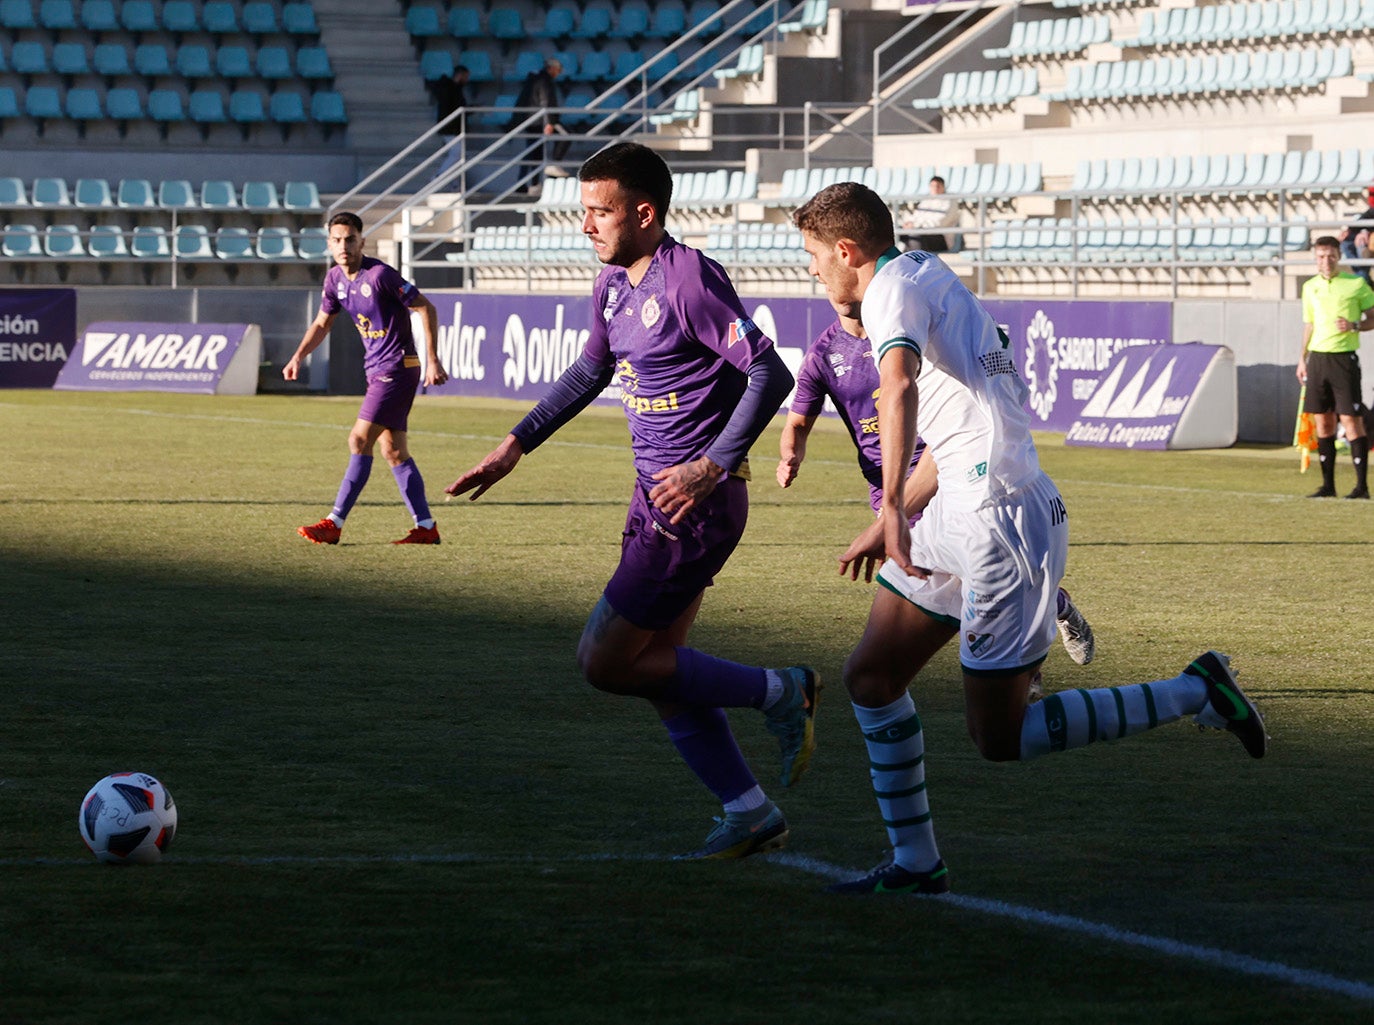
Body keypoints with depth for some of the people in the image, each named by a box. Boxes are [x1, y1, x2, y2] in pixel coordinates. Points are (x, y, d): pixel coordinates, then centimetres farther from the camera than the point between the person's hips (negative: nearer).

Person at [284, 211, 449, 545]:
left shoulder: (380, 275, -18)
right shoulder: (335, 278, 6)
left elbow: (426, 309, -14)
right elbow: (322, 323, 22)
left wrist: (432, 361, -15)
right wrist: (297, 357, 10)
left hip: (397, 369, -9)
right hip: (377, 370, 9)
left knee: (360, 441, -11)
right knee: (393, 451, 8)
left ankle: (334, 523, -10)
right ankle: (425, 527, 12)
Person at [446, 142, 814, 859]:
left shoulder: (688, 278, -18)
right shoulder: (613, 283, 9)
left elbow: (770, 375, -21)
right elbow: (591, 372, 26)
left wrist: (713, 466, -25)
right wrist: (517, 444, 22)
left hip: (696, 503, -9)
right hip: (654, 496, 9)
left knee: (605, 661, -7)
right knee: (657, 668, 10)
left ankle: (778, 694, 3)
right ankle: (750, 815, 19)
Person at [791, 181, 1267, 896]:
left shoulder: (894, 289, -11)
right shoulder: (930, 280, 20)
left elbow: (899, 384, -34)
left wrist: (894, 504, -43)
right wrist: (888, 524, 35)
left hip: (1001, 520, -10)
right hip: (961, 511, 10)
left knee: (999, 738, -3)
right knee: (869, 677, 8)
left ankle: (1194, 694, 4)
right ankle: (915, 864, 12)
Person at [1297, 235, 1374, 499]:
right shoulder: (1310, 287, 12)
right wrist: (1302, 358, 15)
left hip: (1344, 357, -5)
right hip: (1317, 357, 5)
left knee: (1351, 418, -8)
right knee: (1323, 421, 5)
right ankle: (1328, 484, 11)